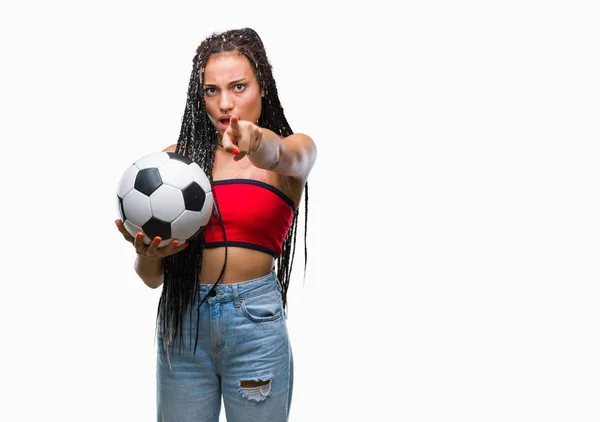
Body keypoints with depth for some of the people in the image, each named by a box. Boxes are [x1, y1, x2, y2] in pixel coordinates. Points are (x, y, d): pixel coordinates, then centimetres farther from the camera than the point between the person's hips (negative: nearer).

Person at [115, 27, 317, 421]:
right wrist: (148, 254, -19)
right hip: (183, 318, 2)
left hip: (256, 319, -2)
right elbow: (151, 278, 5)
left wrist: (259, 142, -50)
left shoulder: (296, 149, 0)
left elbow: (287, 157, -27)